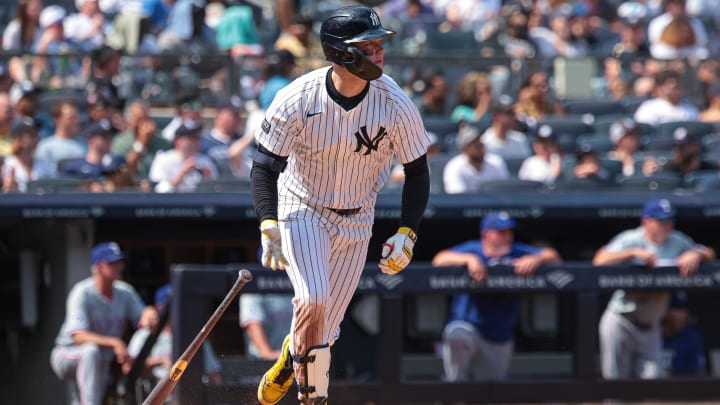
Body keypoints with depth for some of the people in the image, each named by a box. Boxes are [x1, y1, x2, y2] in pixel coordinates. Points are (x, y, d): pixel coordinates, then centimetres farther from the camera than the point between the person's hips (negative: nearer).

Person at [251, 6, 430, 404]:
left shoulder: (395, 105, -17)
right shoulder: (297, 100, -22)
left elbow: (417, 171, -4)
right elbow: (264, 165, -16)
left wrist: (407, 233, -11)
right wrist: (268, 225, -31)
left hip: (355, 222, 2)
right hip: (302, 211, -2)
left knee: (324, 327, 5)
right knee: (314, 301, -25)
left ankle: (290, 359, 39)